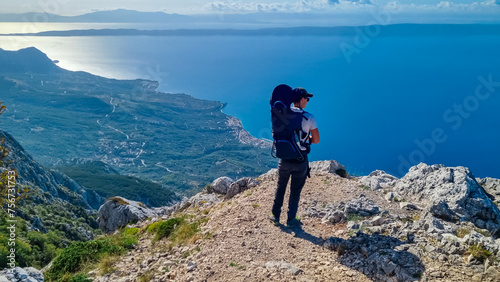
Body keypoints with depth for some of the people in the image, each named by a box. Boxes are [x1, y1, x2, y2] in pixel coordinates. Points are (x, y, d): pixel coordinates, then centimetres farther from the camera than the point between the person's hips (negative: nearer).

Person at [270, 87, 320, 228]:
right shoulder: (309, 117, -12)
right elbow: (316, 140, -7)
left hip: (284, 159, 2)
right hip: (300, 161, -2)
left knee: (280, 188, 20)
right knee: (295, 191, 13)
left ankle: (275, 216, 29)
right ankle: (291, 220, 22)